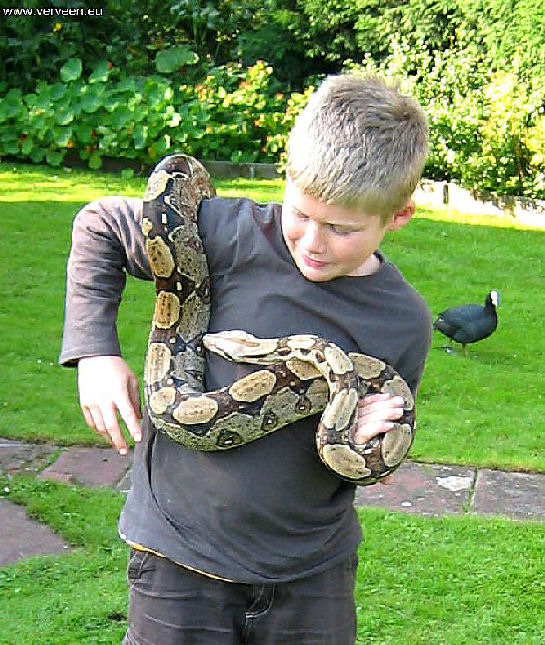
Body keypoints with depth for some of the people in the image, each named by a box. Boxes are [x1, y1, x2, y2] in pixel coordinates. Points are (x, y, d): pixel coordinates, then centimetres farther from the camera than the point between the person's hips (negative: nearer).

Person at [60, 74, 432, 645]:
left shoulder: (404, 324, -8)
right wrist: (93, 349, -9)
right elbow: (99, 226, -1)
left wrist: (360, 444, -17)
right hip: (180, 550, -2)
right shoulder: (234, 236, -16)